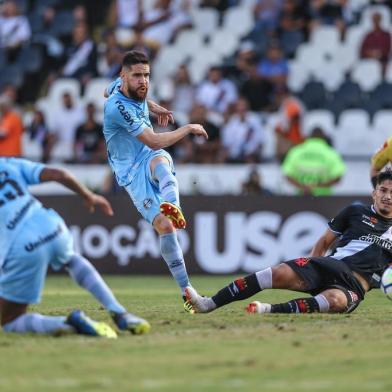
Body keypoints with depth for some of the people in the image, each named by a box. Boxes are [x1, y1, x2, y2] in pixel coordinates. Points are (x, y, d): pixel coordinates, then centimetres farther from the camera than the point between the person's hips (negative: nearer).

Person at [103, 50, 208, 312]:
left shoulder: (138, 94, 4)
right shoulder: (117, 107, -23)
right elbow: (154, 141, -22)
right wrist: (189, 128, -11)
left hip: (150, 159, 6)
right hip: (132, 173, -6)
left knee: (160, 160, -35)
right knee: (164, 226, -21)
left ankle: (172, 206, -66)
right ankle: (186, 290, -20)